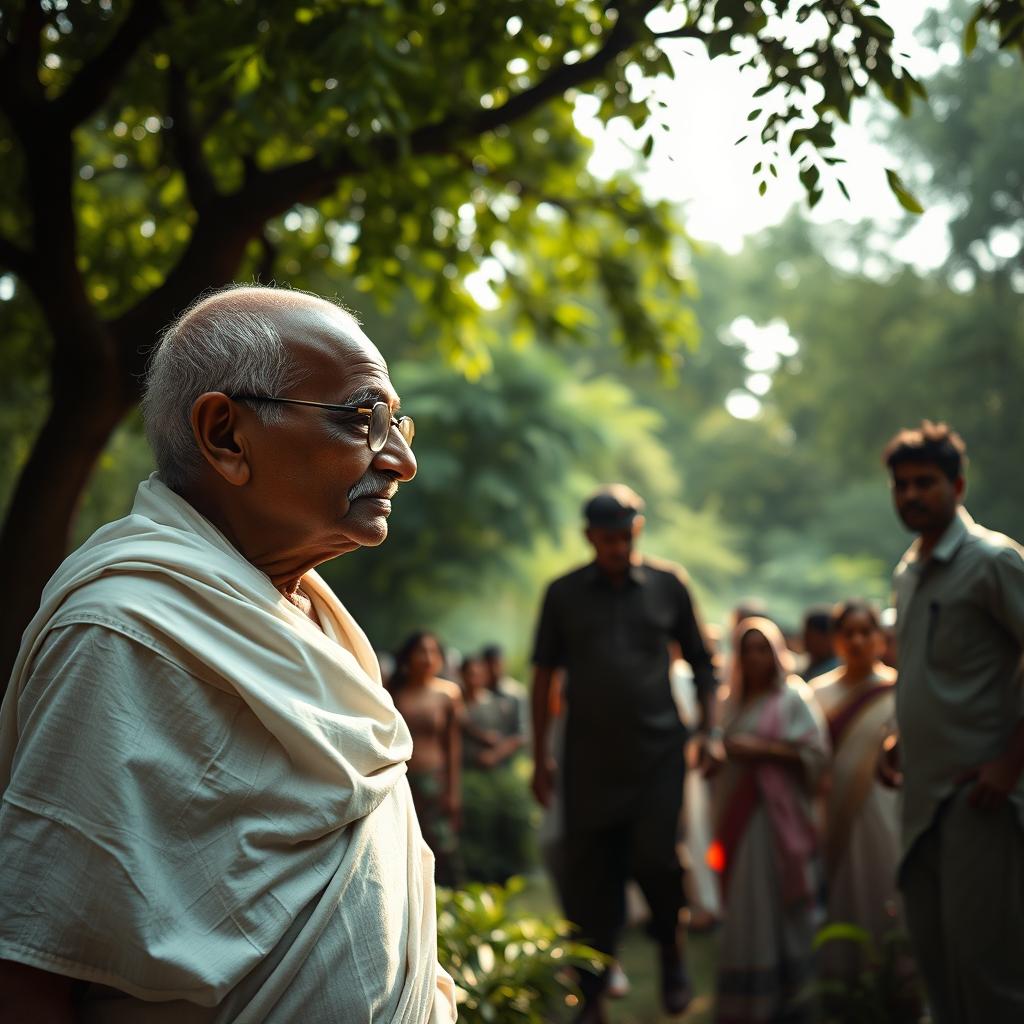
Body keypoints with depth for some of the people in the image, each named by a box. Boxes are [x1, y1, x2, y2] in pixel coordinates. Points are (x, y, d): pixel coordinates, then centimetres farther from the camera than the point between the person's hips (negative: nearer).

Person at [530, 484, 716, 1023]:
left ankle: (671, 949, 20)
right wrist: (540, 756, 5)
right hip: (589, 759, 1)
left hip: (658, 752, -1)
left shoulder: (667, 585, 4)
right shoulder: (564, 594, 5)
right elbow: (544, 674, 8)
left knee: (654, 858, -10)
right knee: (589, 879, 4)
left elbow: (700, 662, 11)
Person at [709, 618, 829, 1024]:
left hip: (778, 814, -5)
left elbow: (814, 751, -9)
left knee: (781, 902, -5)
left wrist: (762, 748, -14)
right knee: (744, 906, 4)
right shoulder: (734, 703, 17)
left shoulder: (793, 697, 0)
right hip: (739, 816, 5)